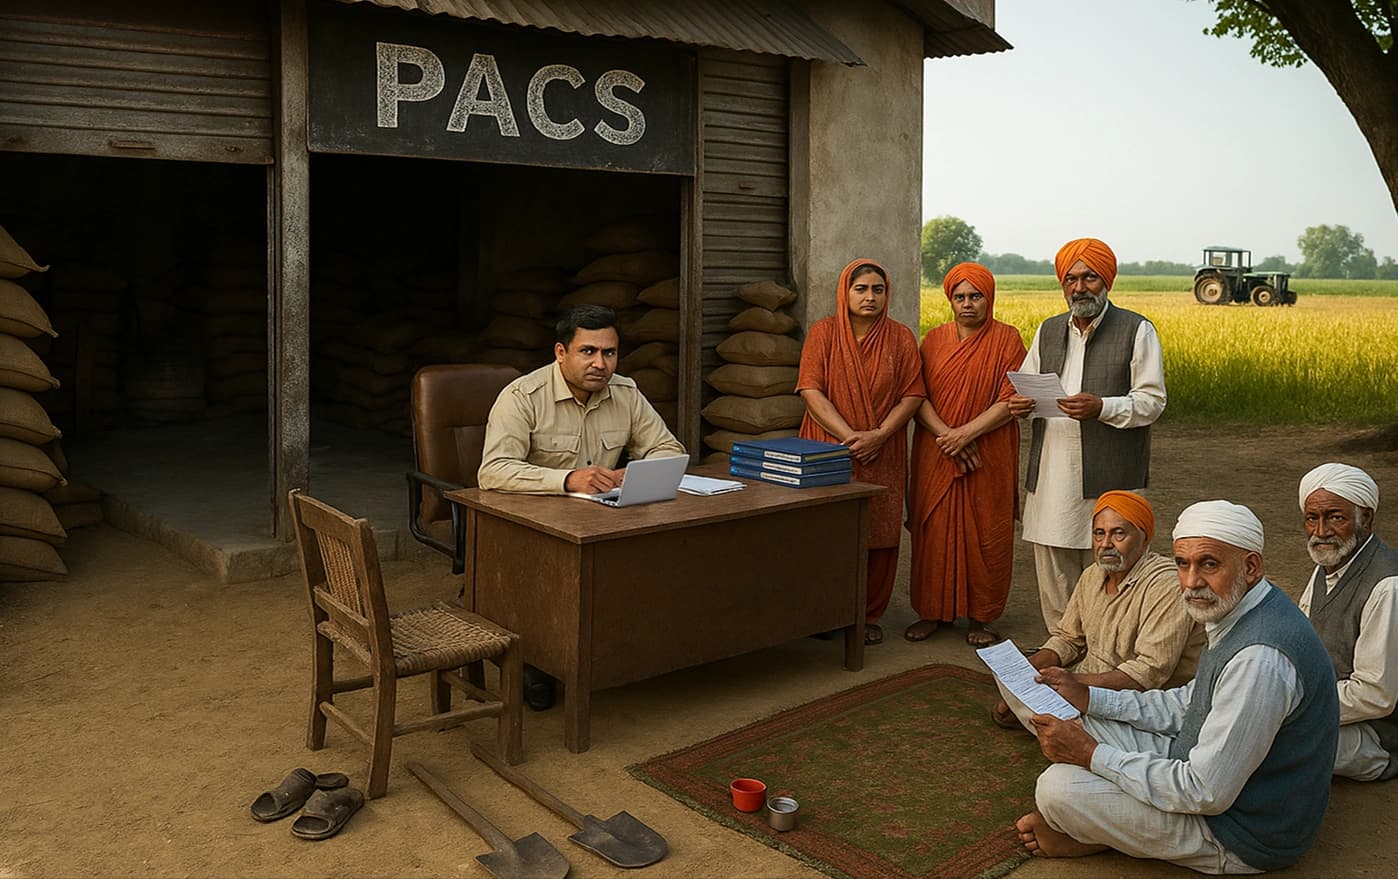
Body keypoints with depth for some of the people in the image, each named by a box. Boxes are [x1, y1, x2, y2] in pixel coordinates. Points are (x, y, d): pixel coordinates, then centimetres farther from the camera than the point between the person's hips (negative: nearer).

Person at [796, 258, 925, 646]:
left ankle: (870, 615, 15)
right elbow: (811, 391, -7)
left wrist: (878, 435, -13)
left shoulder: (901, 337, 5)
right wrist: (849, 436, -15)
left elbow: (912, 395, 1)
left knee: (879, 536, 2)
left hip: (882, 455, 1)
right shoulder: (823, 332, 1)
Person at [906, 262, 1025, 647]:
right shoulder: (934, 340, 7)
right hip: (936, 456, 2)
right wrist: (946, 435, -14)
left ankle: (980, 617, 14)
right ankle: (931, 611, 16)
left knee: (985, 534, 2)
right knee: (934, 531, 4)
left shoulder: (1007, 339, -1)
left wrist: (966, 433, -17)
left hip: (989, 458, -2)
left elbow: (1009, 402, -8)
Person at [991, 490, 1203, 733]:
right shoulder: (1092, 576, 5)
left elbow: (1151, 671, -28)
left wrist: (1074, 682, -34)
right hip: (1089, 679, 7)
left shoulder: (1166, 587, -22)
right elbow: (1068, 639, 13)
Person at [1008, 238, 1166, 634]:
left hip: (1109, 478, -5)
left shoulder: (1137, 331, 0)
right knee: (1053, 577, 8)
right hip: (1051, 476, 5)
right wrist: (1022, 404, -3)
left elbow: (1152, 401, -5)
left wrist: (1101, 408, -22)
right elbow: (1025, 388, 22)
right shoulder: (1048, 331, 16)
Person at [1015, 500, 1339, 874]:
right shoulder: (1235, 608, 0)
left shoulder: (1260, 659, -33)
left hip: (1245, 837, -10)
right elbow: (1191, 705, 12)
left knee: (1058, 787, -17)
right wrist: (1089, 698, 4)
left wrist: (1092, 755, -21)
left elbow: (1206, 793, -29)